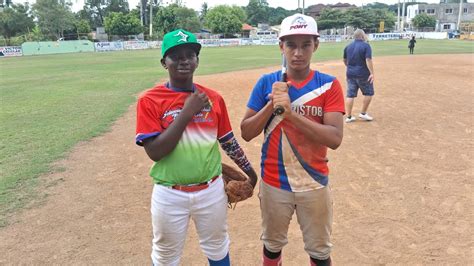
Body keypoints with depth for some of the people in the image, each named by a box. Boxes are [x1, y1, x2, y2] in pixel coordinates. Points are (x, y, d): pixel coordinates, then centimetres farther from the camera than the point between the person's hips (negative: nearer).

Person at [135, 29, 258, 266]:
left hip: (212, 190, 3)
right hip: (170, 195, -2)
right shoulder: (149, 101, -9)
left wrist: (248, 170, 15)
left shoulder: (213, 98, 0)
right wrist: (186, 112, -20)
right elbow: (154, 152, -18)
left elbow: (228, 141, 10)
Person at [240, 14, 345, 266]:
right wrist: (272, 104, -21)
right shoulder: (266, 82, -4)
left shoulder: (329, 85, -8)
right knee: (272, 245, 21)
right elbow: (246, 132, -6)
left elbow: (334, 138, -19)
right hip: (273, 183, 1)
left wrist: (291, 112, -28)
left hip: (314, 184, -1)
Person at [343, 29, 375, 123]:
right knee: (369, 93, 12)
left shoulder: (348, 46, 7)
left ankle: (348, 117, 8)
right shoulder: (366, 45, -10)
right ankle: (363, 113, 14)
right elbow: (368, 60, -19)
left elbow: (345, 60, 18)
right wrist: (372, 73, -20)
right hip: (363, 74, -5)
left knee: (350, 95, 7)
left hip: (350, 74, 5)